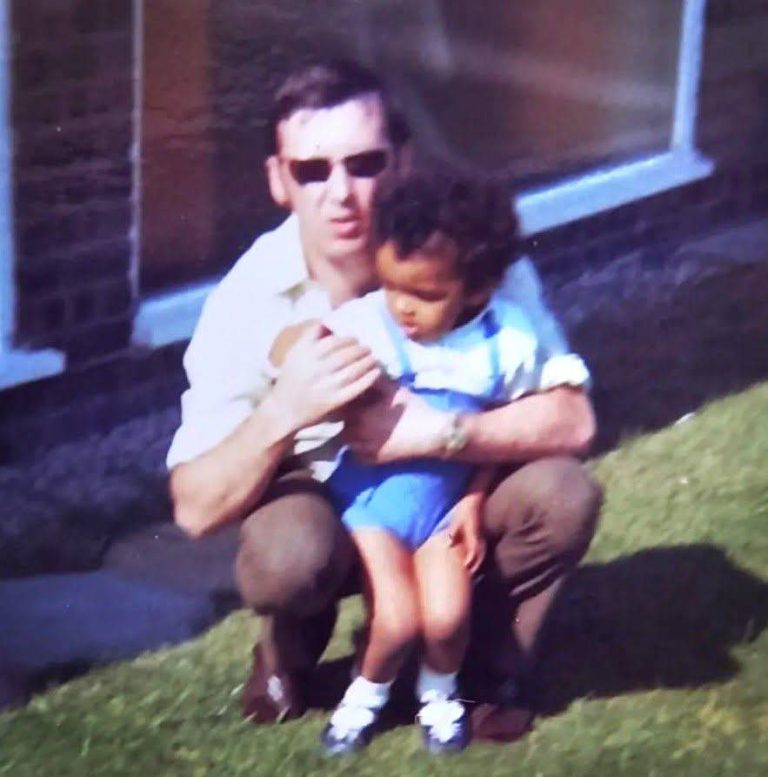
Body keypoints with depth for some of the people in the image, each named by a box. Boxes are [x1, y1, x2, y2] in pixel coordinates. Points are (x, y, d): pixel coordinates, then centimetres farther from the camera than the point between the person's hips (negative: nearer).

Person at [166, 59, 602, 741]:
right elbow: (196, 510, -25)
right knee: (288, 552, -35)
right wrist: (283, 413, -42)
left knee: (562, 494, -28)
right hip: (319, 504, -1)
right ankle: (288, 657, 2)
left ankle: (484, 665, 1)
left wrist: (438, 431, -39)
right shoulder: (249, 298, -24)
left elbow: (572, 421, -24)